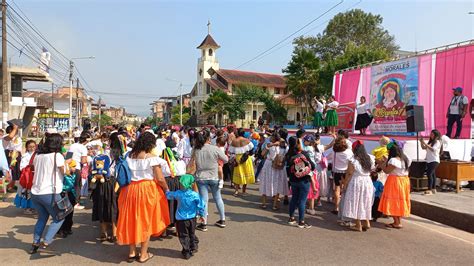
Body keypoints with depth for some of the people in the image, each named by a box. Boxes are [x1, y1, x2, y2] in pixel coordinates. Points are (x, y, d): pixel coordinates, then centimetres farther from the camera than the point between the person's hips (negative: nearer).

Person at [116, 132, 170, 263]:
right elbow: (160, 179, -12)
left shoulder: (129, 156, 3)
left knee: (131, 220, 17)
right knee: (146, 222, 9)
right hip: (147, 190, -5)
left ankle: (132, 252, 27)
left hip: (131, 189, 5)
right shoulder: (152, 158, -13)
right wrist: (167, 189, 4)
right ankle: (143, 254, 18)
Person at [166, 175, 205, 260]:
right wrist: (202, 215, 8)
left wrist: (166, 191, 28)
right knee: (192, 234, 22)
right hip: (192, 218, 2)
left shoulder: (178, 194, -13)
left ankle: (186, 252, 12)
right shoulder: (195, 195, -12)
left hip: (181, 219, -2)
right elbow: (201, 205, -8)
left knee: (184, 236, 9)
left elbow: (169, 195, 5)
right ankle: (193, 248, 30)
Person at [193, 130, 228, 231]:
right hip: (214, 177, 0)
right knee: (218, 198, 15)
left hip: (201, 178, 1)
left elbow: (192, 162, 5)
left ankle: (204, 224, 9)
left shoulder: (196, 150, -7)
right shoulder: (215, 149, -12)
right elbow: (226, 159, -4)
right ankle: (222, 220, 26)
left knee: (204, 200, 5)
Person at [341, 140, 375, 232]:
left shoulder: (353, 160, -16)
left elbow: (349, 174, -13)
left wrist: (345, 185, -6)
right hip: (368, 182, 6)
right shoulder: (370, 158, 1)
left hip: (356, 182, -5)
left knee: (356, 203, 5)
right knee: (365, 203, 19)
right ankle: (367, 222, 18)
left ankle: (358, 225, 9)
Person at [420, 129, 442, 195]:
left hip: (434, 161, -8)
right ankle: (434, 189, 17)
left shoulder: (437, 142, -6)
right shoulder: (430, 142, 17)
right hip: (429, 160, 8)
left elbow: (433, 149, -20)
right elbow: (423, 148, 17)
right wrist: (421, 142, 2)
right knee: (432, 174, 11)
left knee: (429, 174, -16)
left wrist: (425, 143, -24)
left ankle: (429, 190, -18)